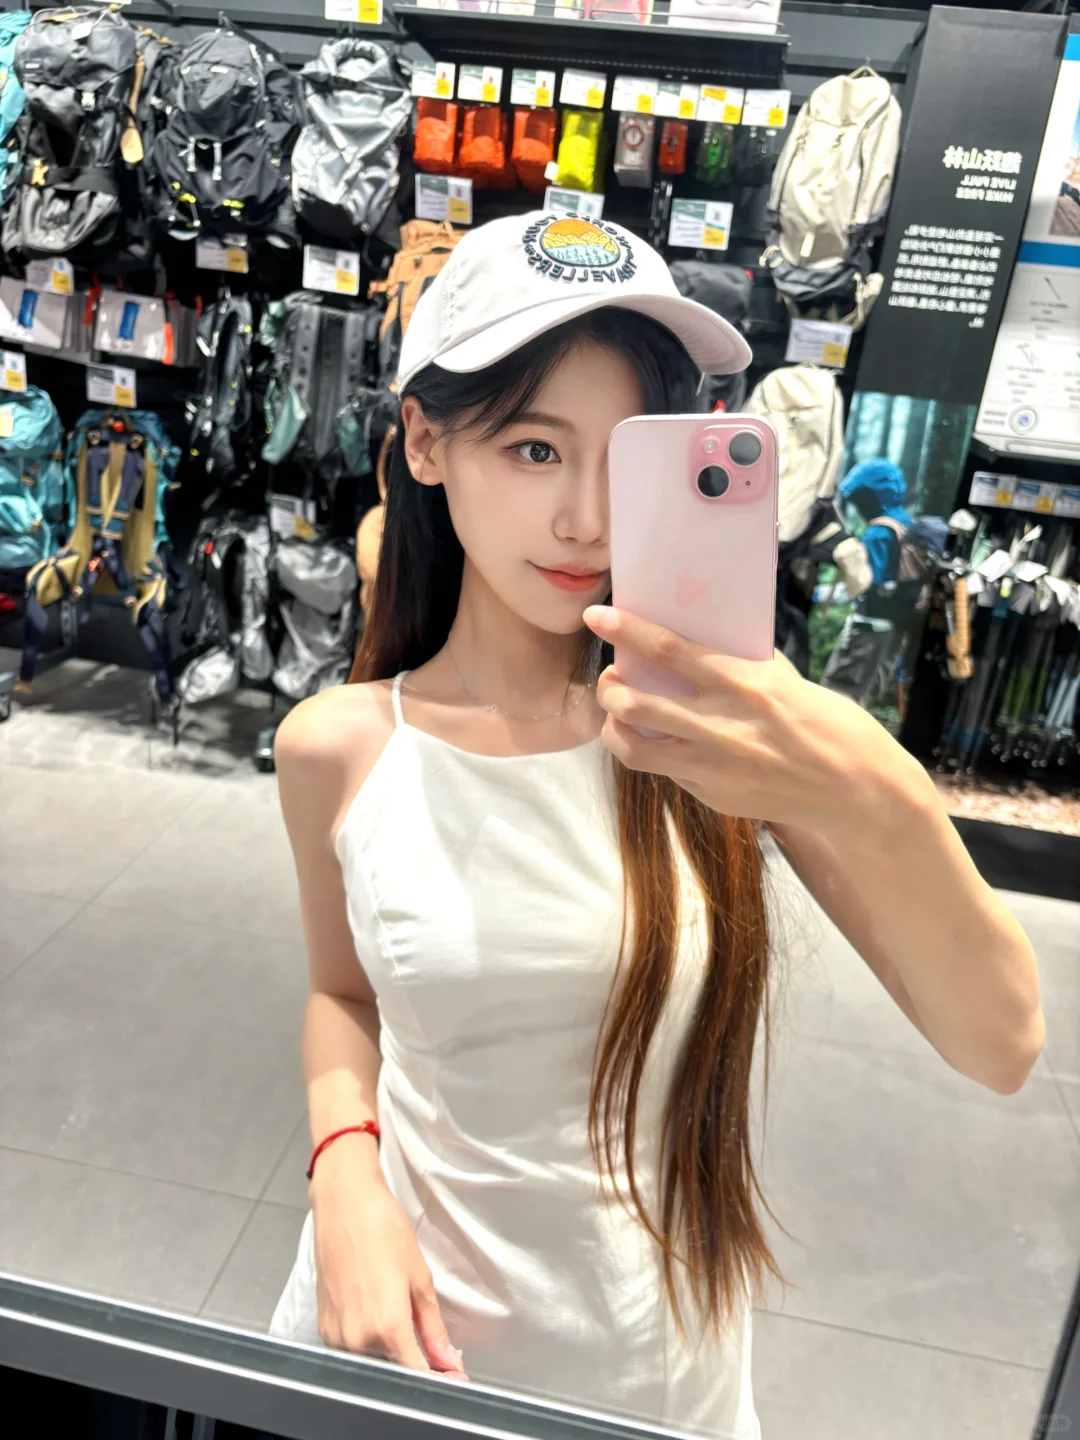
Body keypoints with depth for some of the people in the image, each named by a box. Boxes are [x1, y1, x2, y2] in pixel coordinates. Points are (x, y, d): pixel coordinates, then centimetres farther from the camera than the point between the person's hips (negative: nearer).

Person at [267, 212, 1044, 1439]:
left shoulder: (722, 722, -18)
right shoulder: (337, 751, -15)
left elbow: (999, 1047, -23)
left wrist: (873, 802, -41)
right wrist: (343, 1175, -15)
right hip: (409, 1327, 1)